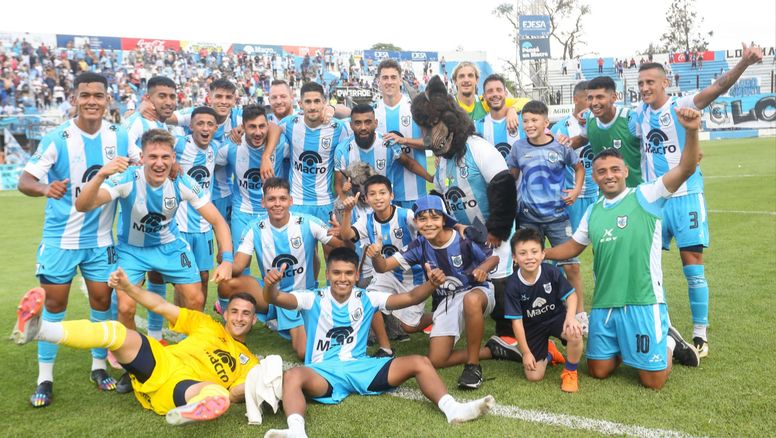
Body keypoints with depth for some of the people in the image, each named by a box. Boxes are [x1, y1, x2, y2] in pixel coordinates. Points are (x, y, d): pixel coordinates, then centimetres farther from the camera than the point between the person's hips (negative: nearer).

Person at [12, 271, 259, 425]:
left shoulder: (248, 362, 20)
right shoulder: (208, 326, 21)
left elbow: (233, 395, 7)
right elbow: (160, 306, 15)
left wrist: (245, 391, -16)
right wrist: (128, 287, 0)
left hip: (185, 388, -2)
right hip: (159, 363, 2)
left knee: (218, 396, -37)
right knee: (115, 331, -22)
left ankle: (185, 413, -70)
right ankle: (37, 329, -39)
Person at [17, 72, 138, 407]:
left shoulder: (120, 136, -2)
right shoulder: (56, 138, -12)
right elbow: (25, 180, -17)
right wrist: (45, 188, -39)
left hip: (100, 238, 3)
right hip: (60, 237, -2)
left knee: (102, 299, 8)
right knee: (54, 303, 4)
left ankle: (99, 366, 26)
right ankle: (45, 377, 17)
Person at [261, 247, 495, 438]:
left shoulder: (366, 299, 6)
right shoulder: (314, 299, -1)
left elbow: (410, 298, -1)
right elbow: (276, 298, -17)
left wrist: (431, 284, -21)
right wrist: (270, 283, -41)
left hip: (359, 366, 3)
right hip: (323, 370, -3)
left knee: (419, 362, -13)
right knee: (292, 376, -38)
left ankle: (452, 409, -27)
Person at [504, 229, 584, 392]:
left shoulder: (551, 272, -22)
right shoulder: (513, 285, -22)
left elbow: (571, 295, -9)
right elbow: (516, 320, -15)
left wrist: (571, 317, -29)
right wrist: (526, 353, -11)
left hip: (556, 317, 0)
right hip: (532, 327, 0)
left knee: (575, 334, -35)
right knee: (534, 376, -5)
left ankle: (570, 372, -4)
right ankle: (548, 354, 31)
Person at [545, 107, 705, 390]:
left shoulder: (645, 196, -4)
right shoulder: (592, 212, 11)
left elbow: (685, 169, -17)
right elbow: (573, 247, 23)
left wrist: (691, 132, -33)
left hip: (643, 302, -5)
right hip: (603, 304, 5)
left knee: (653, 381, 0)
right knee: (598, 371, 9)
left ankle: (670, 344, 29)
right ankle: (623, 348, 37)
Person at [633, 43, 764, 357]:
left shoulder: (681, 107, -8)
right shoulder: (639, 113, 6)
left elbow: (716, 88, -24)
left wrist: (743, 63, -41)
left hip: (685, 196, -5)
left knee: (692, 264, -1)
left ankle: (700, 333, 11)